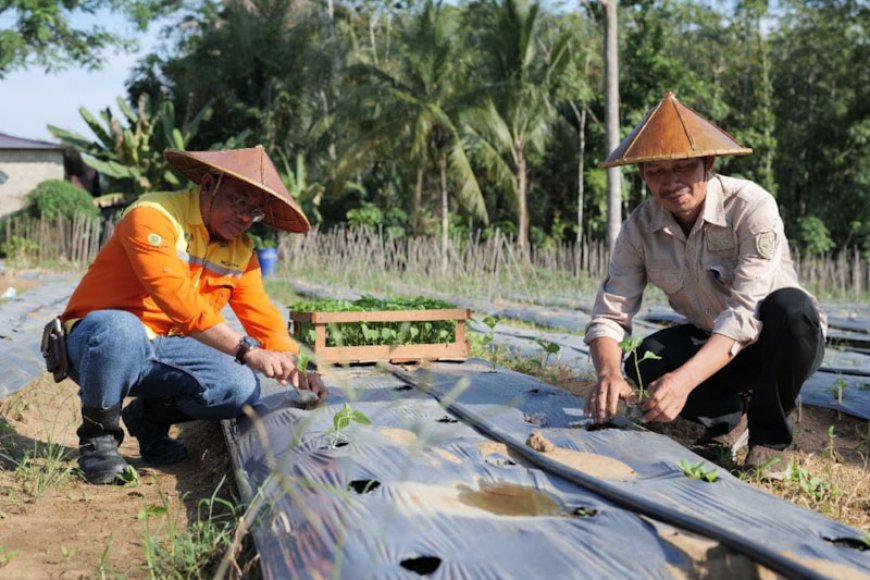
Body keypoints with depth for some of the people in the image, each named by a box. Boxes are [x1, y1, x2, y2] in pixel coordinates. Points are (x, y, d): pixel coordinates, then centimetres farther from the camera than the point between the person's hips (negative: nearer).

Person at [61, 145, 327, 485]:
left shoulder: (241, 252, 6)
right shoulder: (154, 217, -20)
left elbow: (263, 317, 4)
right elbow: (179, 300, -31)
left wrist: (295, 371, -13)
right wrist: (247, 351, -35)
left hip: (160, 349, 6)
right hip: (93, 340, -6)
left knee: (241, 388, -17)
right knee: (121, 329, -40)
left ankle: (151, 415, 11)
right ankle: (98, 435, -13)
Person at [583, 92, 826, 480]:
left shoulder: (752, 207, -27)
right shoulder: (639, 229, -14)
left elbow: (746, 314, -35)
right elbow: (608, 316, -19)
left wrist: (685, 379, -49)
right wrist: (608, 374, -42)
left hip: (782, 342, -3)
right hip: (710, 343, 3)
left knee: (788, 306, -37)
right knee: (644, 363, -26)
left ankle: (770, 436, -12)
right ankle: (728, 418, 4)